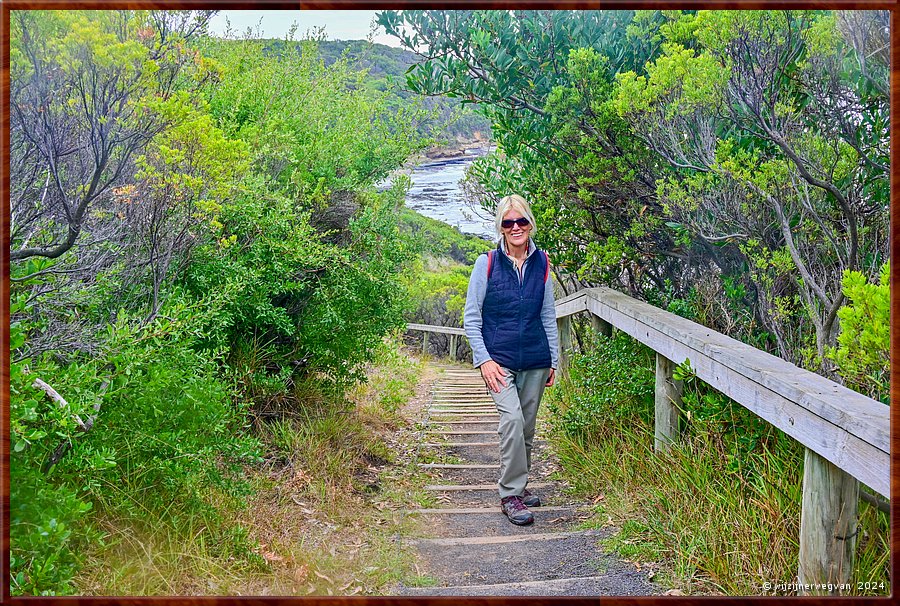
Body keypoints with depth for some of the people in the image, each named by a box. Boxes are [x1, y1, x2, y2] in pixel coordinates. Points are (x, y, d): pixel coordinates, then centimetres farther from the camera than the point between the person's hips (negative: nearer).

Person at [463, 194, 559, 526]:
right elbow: (471, 317, -2)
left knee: (527, 428, 11)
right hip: (499, 358, -4)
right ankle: (510, 494, -10)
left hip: (535, 360, 4)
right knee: (512, 419, -20)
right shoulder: (487, 263, -5)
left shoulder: (541, 263, 5)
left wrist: (554, 359, 13)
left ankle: (517, 485, 29)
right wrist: (483, 359, -10)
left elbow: (548, 315, 14)